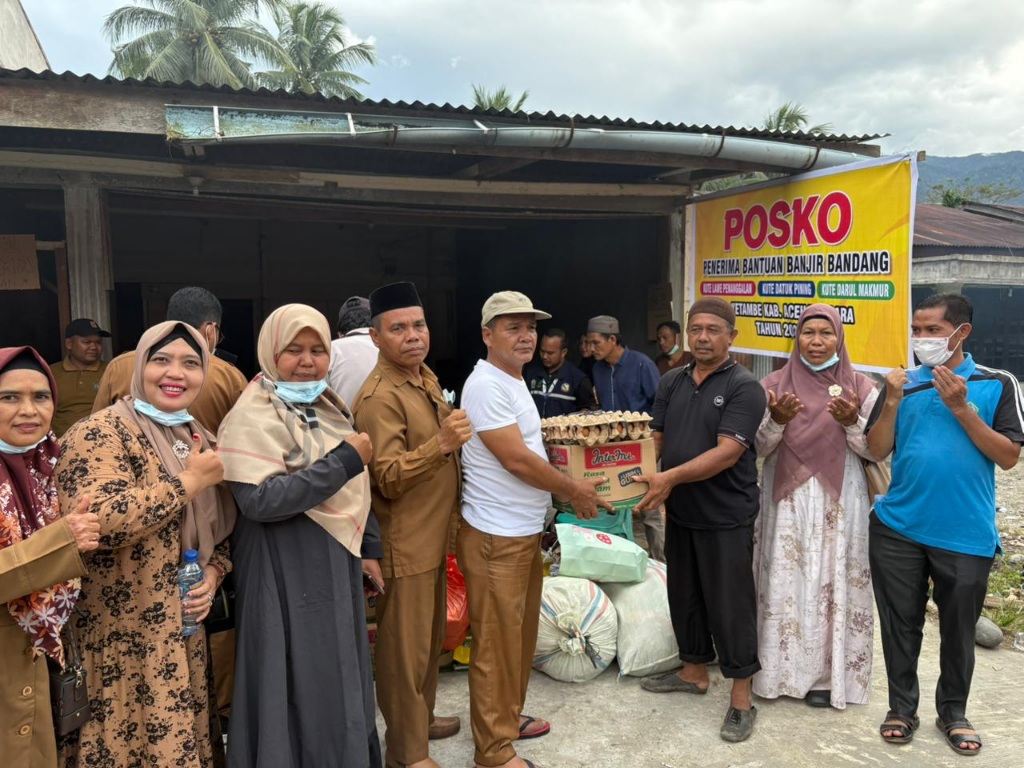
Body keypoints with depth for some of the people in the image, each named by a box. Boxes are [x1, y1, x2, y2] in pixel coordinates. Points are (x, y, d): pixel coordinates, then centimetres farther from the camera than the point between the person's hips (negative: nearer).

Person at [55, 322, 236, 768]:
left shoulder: (201, 440, 10)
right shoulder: (101, 432, -12)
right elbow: (94, 521, -29)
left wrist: (213, 572, -3)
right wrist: (189, 481, -21)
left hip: (183, 635, 7)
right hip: (120, 640, -7)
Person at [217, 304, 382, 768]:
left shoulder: (326, 405, 10)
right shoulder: (254, 415, -16)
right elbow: (259, 500, -28)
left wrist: (369, 546, 15)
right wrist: (345, 460, -25)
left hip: (335, 562, 8)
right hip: (288, 572, -8)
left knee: (338, 675, 19)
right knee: (303, 683, 3)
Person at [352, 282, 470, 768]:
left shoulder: (427, 378, 7)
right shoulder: (380, 397, -22)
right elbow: (388, 479, -27)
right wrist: (442, 443, -38)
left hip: (434, 535, 9)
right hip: (404, 543, -9)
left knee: (431, 636, 22)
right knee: (405, 647, 5)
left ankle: (422, 718, 41)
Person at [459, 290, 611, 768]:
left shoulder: (514, 381, 13)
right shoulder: (486, 385, -18)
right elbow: (516, 459, -22)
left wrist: (562, 491, 11)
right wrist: (574, 490, -10)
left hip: (526, 531, 10)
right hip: (496, 537, -10)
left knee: (520, 633, 22)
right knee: (496, 642, 3)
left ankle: (509, 715, 39)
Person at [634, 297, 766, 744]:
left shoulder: (744, 387, -12)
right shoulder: (671, 383, 8)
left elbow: (727, 452, -21)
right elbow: (656, 439, 10)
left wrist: (671, 477, -28)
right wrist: (639, 474, -9)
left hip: (726, 517, -6)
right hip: (680, 512, 6)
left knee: (730, 604, 3)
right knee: (685, 596, 18)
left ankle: (741, 699, 17)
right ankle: (694, 673, 37)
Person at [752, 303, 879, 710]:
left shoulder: (860, 387, 1)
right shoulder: (775, 383, 3)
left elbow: (876, 450, 0)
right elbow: (758, 449, 1)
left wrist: (852, 422, -18)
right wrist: (776, 421, -18)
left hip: (838, 502, 0)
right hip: (787, 501, 1)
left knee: (833, 584, 5)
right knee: (784, 583, 5)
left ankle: (829, 675, 20)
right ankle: (782, 669, 20)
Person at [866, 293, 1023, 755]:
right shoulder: (903, 383, 3)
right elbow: (877, 450, -2)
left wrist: (962, 409, -17)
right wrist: (892, 402, -15)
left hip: (966, 534, -1)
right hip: (898, 529, 2)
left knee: (958, 628, 13)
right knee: (900, 625, 10)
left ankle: (953, 710, 33)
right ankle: (902, 708, 26)